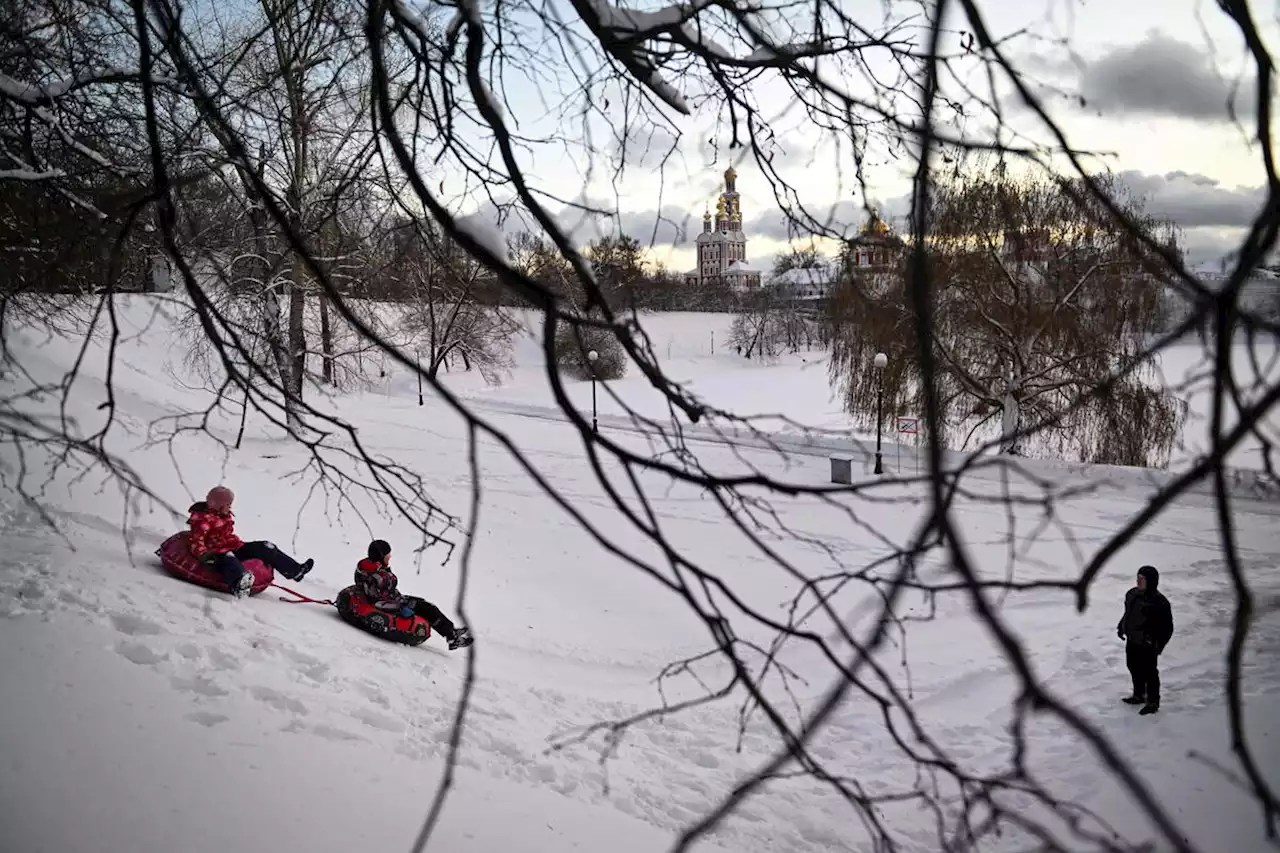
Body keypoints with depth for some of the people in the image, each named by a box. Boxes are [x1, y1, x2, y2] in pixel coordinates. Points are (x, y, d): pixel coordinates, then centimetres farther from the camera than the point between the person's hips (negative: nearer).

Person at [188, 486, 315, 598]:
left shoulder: (226, 515, 16)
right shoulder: (203, 519, -12)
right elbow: (195, 541, -20)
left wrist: (239, 543, 23)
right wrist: (204, 554, -35)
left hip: (234, 547, 10)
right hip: (218, 552, -10)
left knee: (263, 547, 0)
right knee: (229, 559, -44)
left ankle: (295, 570, -4)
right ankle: (239, 585, -81)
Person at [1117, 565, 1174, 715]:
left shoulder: (1159, 602, -24)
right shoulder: (1132, 594, -1)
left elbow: (1167, 628, -18)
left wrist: (1158, 644, -21)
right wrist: (1121, 627, 11)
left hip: (1147, 646, -7)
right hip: (1132, 641, 8)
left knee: (1149, 673, 7)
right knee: (1134, 668, 21)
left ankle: (1153, 702, 24)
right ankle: (1138, 695, 41)